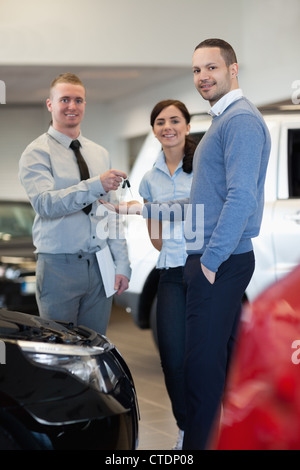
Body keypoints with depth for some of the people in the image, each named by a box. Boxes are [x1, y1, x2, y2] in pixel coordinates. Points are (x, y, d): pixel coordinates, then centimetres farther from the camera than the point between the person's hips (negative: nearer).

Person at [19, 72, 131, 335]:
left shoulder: (100, 154, 15)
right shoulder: (37, 153, -3)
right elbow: (45, 203, -20)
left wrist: (122, 264, 8)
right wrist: (96, 185, -30)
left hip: (100, 265, 5)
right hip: (59, 266, -5)